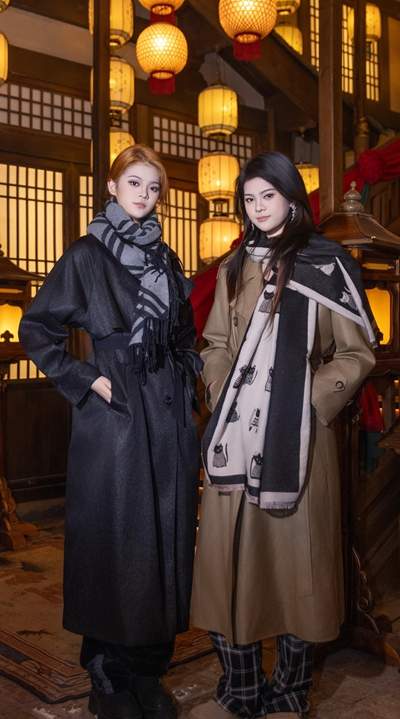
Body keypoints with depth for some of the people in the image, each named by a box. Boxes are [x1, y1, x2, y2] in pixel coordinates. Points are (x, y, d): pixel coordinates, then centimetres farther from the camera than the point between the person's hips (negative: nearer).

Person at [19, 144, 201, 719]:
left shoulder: (166, 258, 14)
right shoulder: (86, 254, -1)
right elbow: (37, 328, -1)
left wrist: (186, 380, 9)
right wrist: (83, 379, -8)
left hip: (169, 414, 5)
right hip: (113, 414, -5)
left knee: (165, 537, 8)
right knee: (114, 541, 1)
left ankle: (150, 670, 23)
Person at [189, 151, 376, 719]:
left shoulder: (326, 264, 1)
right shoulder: (235, 268, 15)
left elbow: (357, 352, -1)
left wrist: (313, 402, -11)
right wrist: (222, 400, 2)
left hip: (296, 436, -4)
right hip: (237, 434, 4)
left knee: (294, 555, 1)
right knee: (228, 555, 4)